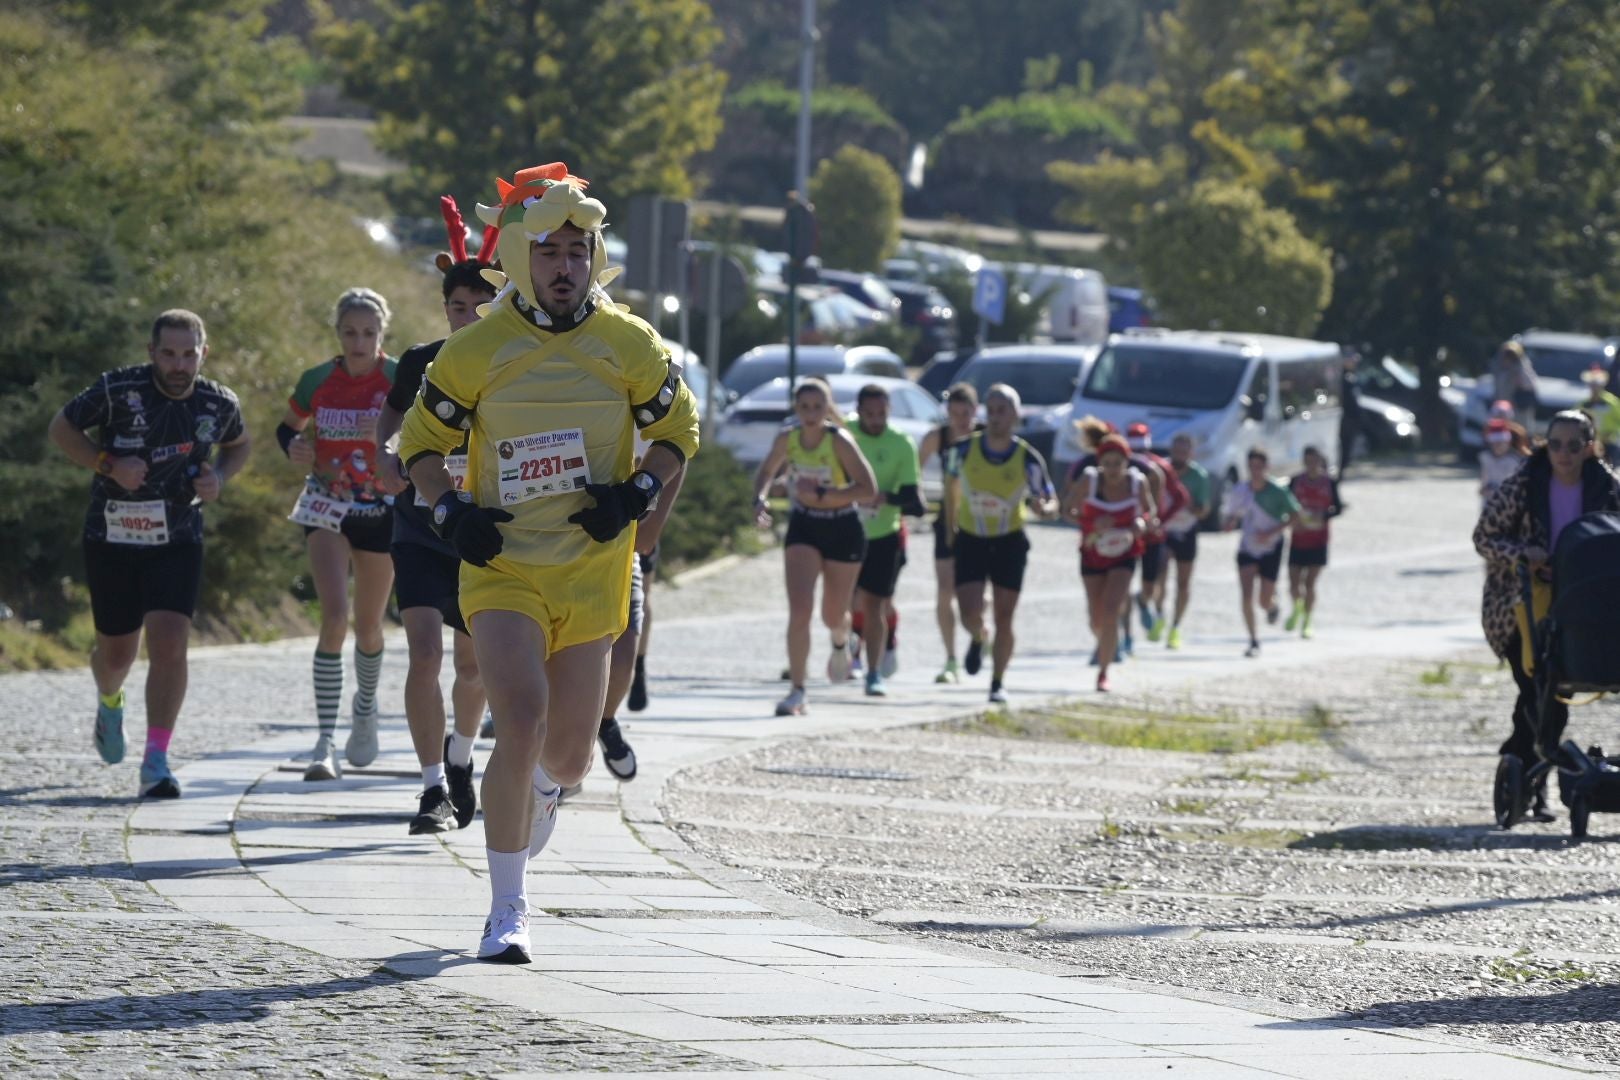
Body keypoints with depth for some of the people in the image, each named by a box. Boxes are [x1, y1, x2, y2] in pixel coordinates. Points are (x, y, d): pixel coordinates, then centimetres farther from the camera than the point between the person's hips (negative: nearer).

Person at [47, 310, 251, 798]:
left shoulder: (219, 404, -7)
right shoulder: (117, 390, -16)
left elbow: (238, 444, 15)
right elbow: (61, 428, -3)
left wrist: (220, 477, -6)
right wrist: (109, 464, -19)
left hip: (177, 541, 0)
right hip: (112, 538, 0)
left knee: (170, 644, -17)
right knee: (117, 651, 13)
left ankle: (156, 762, -13)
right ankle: (110, 701, 50)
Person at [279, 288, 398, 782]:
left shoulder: (399, 380, -7)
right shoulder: (318, 381, -2)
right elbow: (288, 427, 13)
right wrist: (294, 447, -10)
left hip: (381, 511, 0)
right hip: (327, 509, 0)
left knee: (368, 626, 12)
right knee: (335, 616, -18)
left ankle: (365, 709, 45)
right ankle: (325, 743, -19)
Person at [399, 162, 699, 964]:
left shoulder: (629, 346, 0)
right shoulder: (476, 350, -3)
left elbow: (678, 430, 13)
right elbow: (421, 440, 8)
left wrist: (638, 493, -6)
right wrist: (450, 511, -9)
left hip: (591, 573, 2)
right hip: (502, 570, -2)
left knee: (568, 753, 6)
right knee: (520, 725, -20)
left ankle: (542, 787, 47)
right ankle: (507, 911, -9)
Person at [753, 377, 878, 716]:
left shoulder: (839, 441, -21)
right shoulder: (787, 438, -8)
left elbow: (868, 488, -23)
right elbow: (767, 471, 11)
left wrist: (821, 496, -30)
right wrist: (760, 498, -9)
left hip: (842, 533, -2)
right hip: (803, 529, 2)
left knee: (832, 615, 11)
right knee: (799, 611, -15)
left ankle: (841, 644, 50)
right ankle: (797, 691, -11)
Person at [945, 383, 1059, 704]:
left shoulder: (1028, 459, -14)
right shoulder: (964, 449, -10)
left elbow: (1050, 503, -7)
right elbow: (952, 483, 10)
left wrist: (1044, 509, -31)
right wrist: (951, 523, 11)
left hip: (1009, 544, -1)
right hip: (970, 541, 1)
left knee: (1004, 620, -1)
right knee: (969, 614, -10)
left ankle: (998, 684, 16)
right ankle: (977, 639, 28)